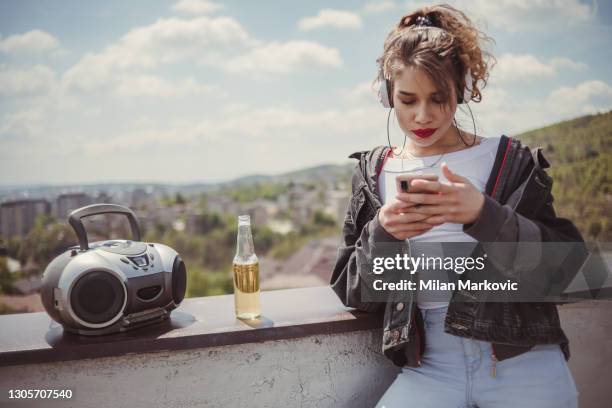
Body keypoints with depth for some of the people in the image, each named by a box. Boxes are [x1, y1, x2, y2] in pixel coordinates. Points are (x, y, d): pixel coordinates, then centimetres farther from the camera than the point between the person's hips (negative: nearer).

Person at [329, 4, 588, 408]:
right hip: (428, 366, 1)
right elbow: (355, 294, 4)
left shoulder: (509, 159, 2)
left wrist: (484, 215, -22)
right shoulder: (374, 173, 5)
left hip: (525, 360, 0)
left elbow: (562, 266, -6)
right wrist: (383, 234, -16)